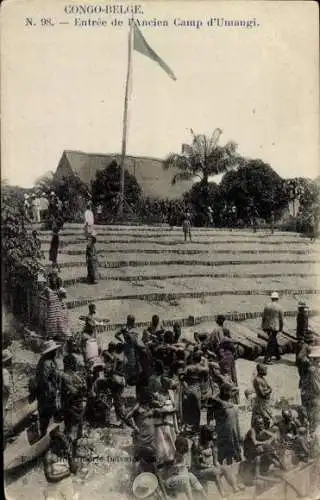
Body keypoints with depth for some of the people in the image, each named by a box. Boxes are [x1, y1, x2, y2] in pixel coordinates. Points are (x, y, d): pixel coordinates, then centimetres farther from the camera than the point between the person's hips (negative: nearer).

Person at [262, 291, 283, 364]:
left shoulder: (267, 306, 2)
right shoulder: (279, 307, -8)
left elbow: (263, 317, 4)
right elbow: (281, 319, -4)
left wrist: (263, 326, 14)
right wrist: (281, 328, 10)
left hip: (267, 327, 5)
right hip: (275, 327, -5)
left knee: (273, 340, 21)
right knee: (271, 343, -3)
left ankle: (277, 355, 34)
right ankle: (266, 359, -7)